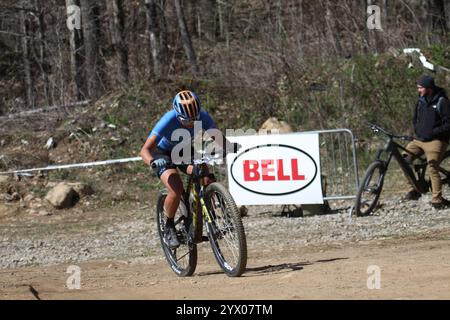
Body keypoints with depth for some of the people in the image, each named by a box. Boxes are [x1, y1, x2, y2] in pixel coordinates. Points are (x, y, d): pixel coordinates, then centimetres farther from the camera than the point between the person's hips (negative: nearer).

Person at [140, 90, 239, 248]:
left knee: (206, 180, -24)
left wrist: (230, 146, -45)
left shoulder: (202, 116, -26)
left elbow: (218, 138, -23)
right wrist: (152, 162, -59)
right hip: (163, 153, -4)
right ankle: (169, 229, -3)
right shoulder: (168, 121, -36)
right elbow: (145, 150, -38)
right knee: (176, 191, -28)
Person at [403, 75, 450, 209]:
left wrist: (433, 132, -18)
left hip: (435, 141, -7)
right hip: (419, 139, 7)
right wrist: (417, 130, 7)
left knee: (432, 168, -15)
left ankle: (437, 200, -8)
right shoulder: (421, 101, 12)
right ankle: (413, 190, -1)